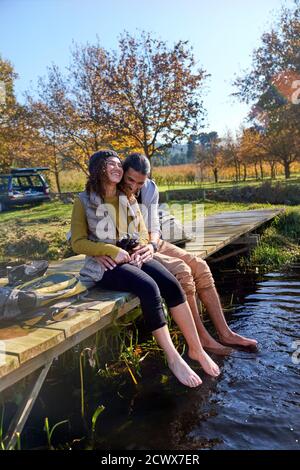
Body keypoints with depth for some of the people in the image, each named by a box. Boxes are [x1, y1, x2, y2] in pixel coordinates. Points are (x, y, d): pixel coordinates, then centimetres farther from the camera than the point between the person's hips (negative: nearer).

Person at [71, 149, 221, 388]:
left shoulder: (129, 198, 11)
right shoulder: (84, 201, -2)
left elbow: (143, 233, 14)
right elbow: (78, 243, -6)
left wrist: (139, 250, -9)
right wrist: (112, 250, -19)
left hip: (134, 257, 5)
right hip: (105, 265, -4)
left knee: (172, 284, -22)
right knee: (149, 288, -31)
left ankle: (196, 348, -11)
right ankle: (173, 358, -20)